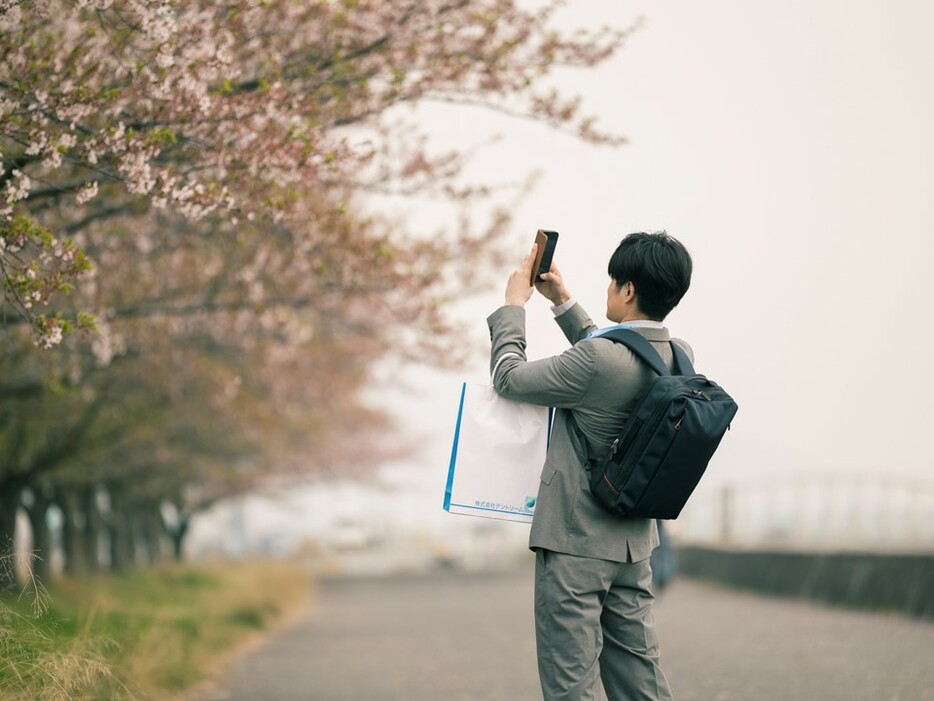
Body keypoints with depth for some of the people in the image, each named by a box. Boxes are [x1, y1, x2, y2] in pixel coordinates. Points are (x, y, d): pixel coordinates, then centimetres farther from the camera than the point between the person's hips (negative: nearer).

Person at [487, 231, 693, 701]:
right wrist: (562, 301, 23)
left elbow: (508, 378, -10)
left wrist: (514, 303, 3)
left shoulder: (598, 359, -23)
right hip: (633, 543, 8)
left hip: (575, 542, -8)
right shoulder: (678, 357, 1)